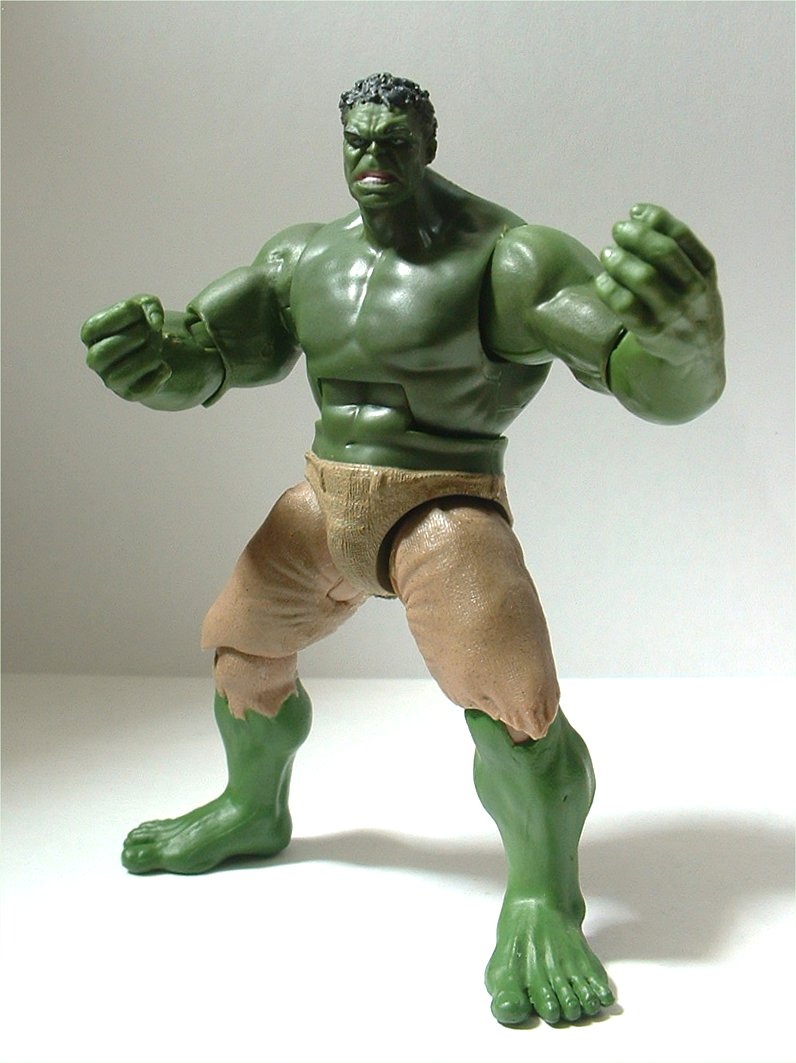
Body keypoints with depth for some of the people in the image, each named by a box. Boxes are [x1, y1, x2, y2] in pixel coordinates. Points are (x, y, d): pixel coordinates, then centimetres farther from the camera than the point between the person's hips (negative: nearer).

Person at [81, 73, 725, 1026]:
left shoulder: (505, 257, -14)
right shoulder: (302, 259, 5)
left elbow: (667, 384, -22)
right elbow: (195, 361, 5)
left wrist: (682, 328, -48)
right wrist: (150, 352, -21)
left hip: (444, 510, -6)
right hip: (322, 504, 6)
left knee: (513, 706, -23)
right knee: (244, 652, 19)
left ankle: (542, 904, 0)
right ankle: (251, 813, 47)